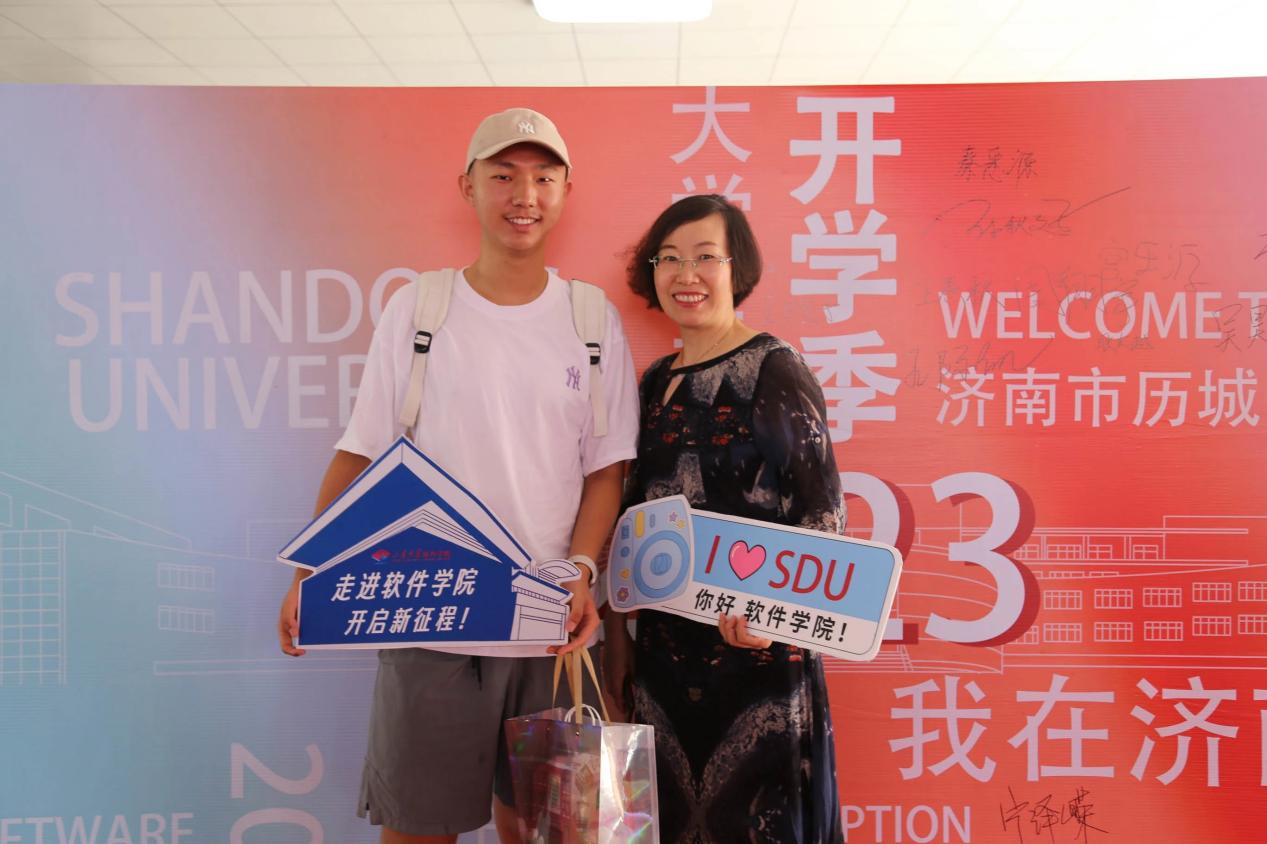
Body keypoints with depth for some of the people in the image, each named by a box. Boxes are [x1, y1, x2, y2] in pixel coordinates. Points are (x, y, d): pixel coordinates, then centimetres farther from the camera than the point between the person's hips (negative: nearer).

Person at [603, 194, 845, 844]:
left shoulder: (775, 369, -8)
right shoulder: (655, 383, 10)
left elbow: (823, 512, -12)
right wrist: (616, 637, 11)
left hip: (753, 647, -6)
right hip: (663, 648, 6)